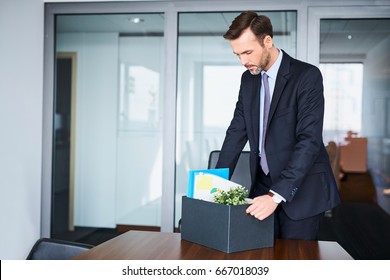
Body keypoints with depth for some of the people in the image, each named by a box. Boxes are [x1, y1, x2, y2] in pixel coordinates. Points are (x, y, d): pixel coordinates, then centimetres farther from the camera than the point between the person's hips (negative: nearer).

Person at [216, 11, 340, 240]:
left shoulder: (307, 76, -14)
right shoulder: (248, 79, 7)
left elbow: (309, 140, -22)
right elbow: (237, 132, 8)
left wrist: (277, 195, -30)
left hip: (301, 188, -5)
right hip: (263, 184, 6)